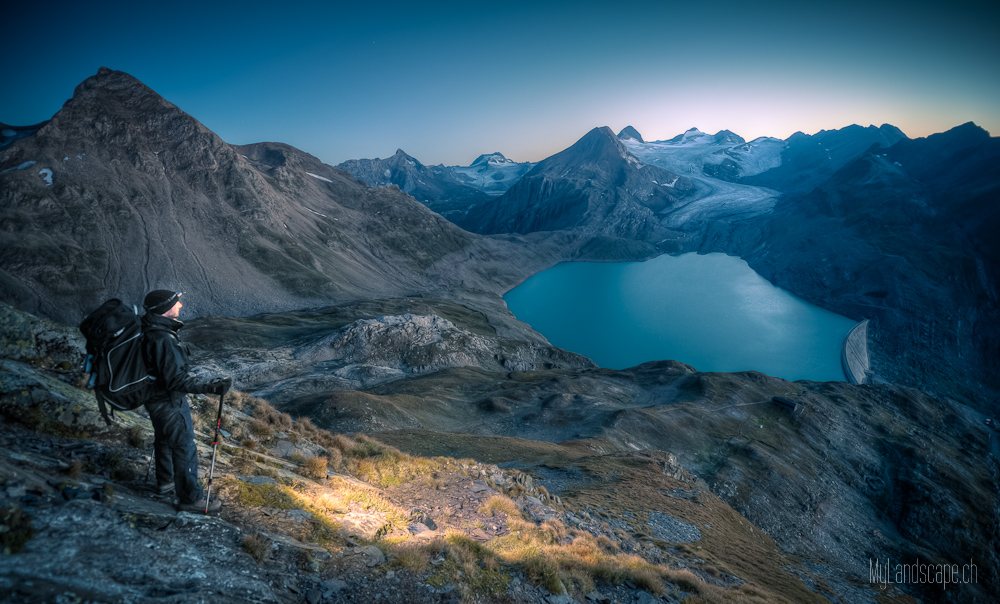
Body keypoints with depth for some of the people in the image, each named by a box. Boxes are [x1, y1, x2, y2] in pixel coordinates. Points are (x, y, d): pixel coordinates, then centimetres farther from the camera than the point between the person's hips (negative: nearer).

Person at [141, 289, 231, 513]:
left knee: (164, 439, 26)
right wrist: (211, 387, -36)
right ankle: (190, 498, 14)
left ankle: (166, 482, 46)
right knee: (185, 448, 2)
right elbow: (177, 380, -33)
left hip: (156, 396, 10)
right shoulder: (163, 340, -33)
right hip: (169, 402, -10)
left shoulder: (148, 329, -1)